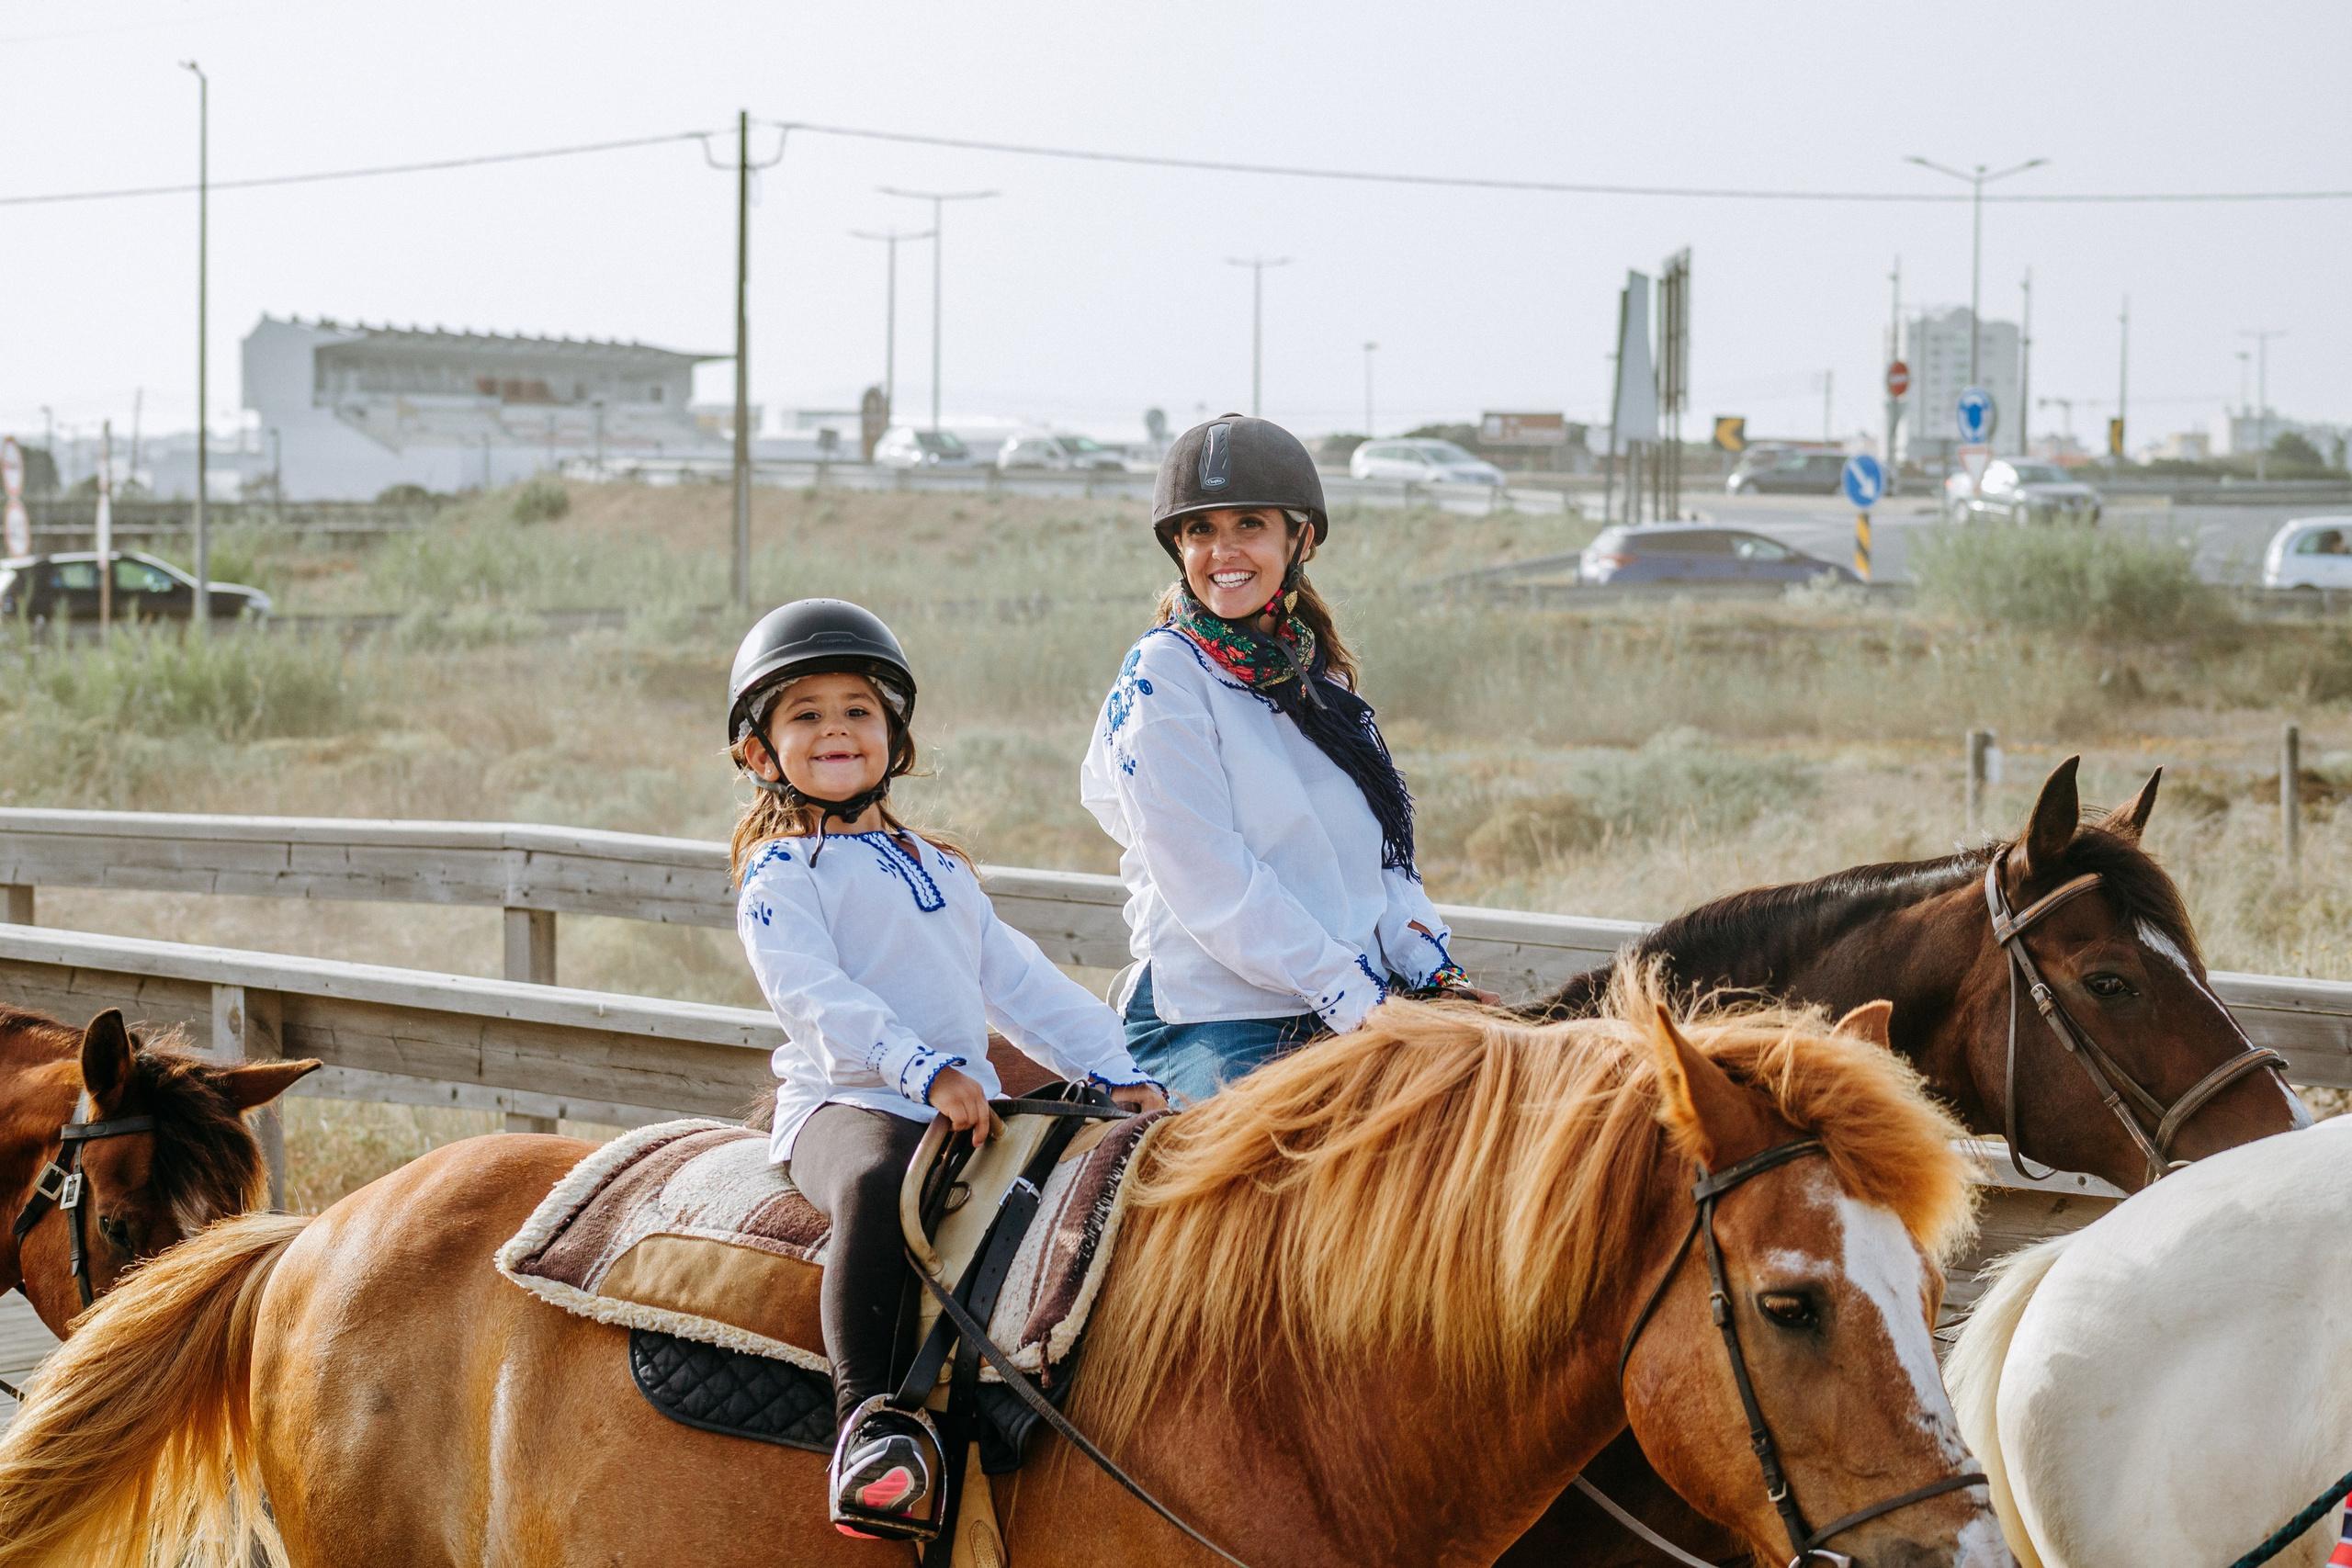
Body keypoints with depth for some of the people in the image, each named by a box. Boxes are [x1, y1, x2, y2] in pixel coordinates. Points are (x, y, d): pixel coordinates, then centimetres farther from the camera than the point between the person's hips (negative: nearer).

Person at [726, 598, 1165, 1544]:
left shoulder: (941, 872, 27)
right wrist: (923, 1069, -24)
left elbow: (1019, 983, 26)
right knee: (878, 1182, -40)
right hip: (843, 1103, -7)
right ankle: (870, 1414, -43)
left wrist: (1114, 1071, 14)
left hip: (967, 1108, 7)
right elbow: (812, 992, -11)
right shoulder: (781, 874, 4)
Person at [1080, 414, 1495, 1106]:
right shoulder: (1162, 678, -3)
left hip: (1354, 1005, 7)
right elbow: (1209, 881, -11)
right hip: (1210, 1018, -7)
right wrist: (1353, 999, -15)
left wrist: (1433, 972, 1)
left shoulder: (1321, 678, 18)